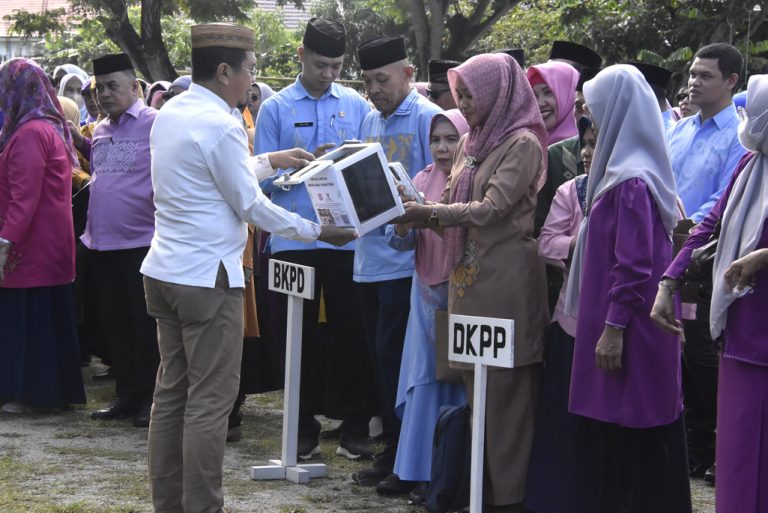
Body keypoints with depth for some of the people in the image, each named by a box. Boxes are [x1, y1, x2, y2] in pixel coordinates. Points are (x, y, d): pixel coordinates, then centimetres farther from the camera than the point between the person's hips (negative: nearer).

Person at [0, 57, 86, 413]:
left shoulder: (30, 133, -16)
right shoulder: (52, 128, 15)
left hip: (30, 250, -10)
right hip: (51, 247, 10)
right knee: (50, 318, 13)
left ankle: (32, 392, 0)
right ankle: (57, 389, 18)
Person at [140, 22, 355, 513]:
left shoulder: (170, 113, 9)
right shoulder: (220, 125, -17)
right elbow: (250, 205, -12)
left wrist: (270, 160, 27)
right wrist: (318, 231, -2)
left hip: (164, 271, 9)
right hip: (208, 277, -9)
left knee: (172, 391, 13)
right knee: (210, 400, -3)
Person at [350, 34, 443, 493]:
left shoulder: (428, 119, -8)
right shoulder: (370, 121, 15)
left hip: (406, 258, -8)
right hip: (370, 257, 8)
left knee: (395, 356, -4)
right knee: (382, 357, 12)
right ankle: (391, 452, 21)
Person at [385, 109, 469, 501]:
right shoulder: (422, 181, 8)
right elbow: (402, 240, 5)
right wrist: (402, 219, -17)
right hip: (428, 294, 4)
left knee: (462, 381, -1)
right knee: (427, 382, 5)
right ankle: (425, 472, 11)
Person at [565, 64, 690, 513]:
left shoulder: (631, 182, -20)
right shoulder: (631, 170, 11)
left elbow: (634, 265, -22)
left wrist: (613, 329, -19)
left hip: (629, 327, -10)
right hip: (633, 325, 10)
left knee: (635, 439, -3)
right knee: (627, 435, 14)